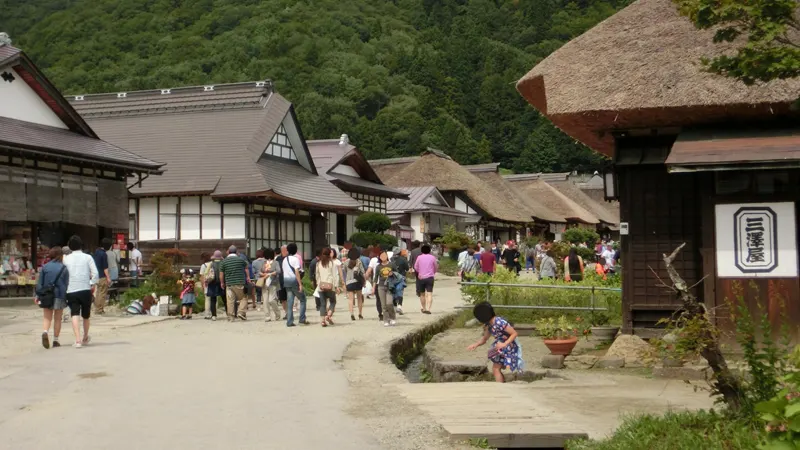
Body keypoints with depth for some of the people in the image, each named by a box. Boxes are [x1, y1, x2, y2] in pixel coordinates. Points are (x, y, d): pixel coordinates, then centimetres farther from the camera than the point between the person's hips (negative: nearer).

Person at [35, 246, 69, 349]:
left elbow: (39, 282, 2)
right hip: (59, 295, -1)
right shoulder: (64, 268, -3)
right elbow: (66, 283, -2)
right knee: (57, 319, 10)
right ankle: (55, 340, 11)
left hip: (46, 296, 1)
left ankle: (45, 332, -20)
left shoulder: (45, 267, 1)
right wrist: (66, 297, 5)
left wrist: (38, 295, 6)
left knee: (47, 318, 8)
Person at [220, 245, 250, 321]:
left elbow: (221, 274, 7)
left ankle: (231, 317, 4)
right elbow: (246, 270, 12)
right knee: (243, 298, 10)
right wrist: (248, 278, 25)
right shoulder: (241, 260, 2)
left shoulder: (223, 262, 3)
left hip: (229, 284, 1)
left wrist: (222, 283, 19)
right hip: (240, 283, -1)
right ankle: (241, 312, -5)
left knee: (230, 301, 3)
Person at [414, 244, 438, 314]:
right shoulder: (432, 257, -1)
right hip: (430, 278, -1)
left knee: (422, 294, 16)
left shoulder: (419, 257, -1)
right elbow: (436, 267, 8)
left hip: (421, 278, 1)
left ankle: (424, 308, 22)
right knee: (429, 294, -6)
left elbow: (416, 267, 5)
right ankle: (428, 309, -21)